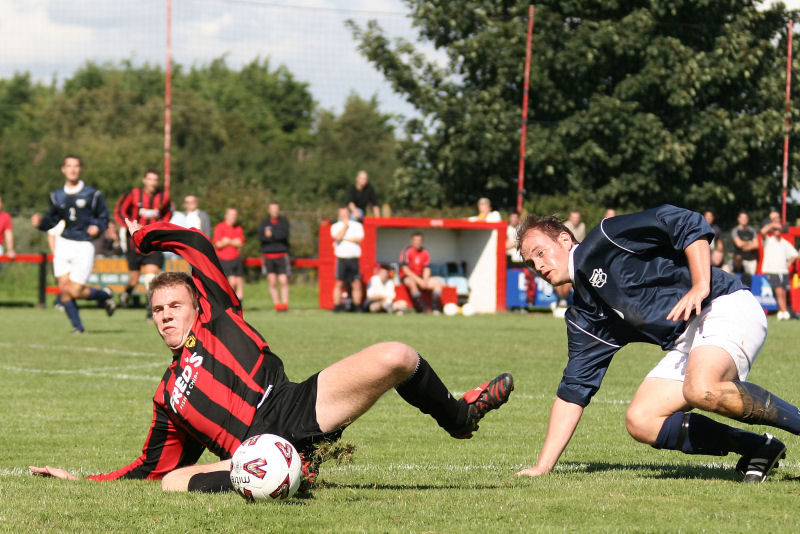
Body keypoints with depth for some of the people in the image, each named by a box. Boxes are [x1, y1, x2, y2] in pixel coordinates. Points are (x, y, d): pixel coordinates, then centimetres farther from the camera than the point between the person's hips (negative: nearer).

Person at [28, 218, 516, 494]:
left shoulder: (217, 317, 21)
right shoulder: (168, 395, 31)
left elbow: (198, 246, 18)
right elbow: (153, 466, 37)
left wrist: (145, 235, 33)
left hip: (294, 409, -2)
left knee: (396, 359, -21)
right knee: (173, 481, -33)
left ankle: (458, 417, 8)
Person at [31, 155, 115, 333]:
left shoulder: (91, 194, -2)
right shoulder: (57, 196, 9)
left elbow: (103, 217, 6)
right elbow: (52, 220, 15)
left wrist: (97, 227, -14)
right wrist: (40, 221, -6)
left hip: (83, 246, -4)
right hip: (63, 244, 4)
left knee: (75, 291, -9)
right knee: (64, 288, -6)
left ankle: (104, 295, 20)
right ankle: (77, 325, 7)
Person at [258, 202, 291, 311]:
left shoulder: (284, 221, 7)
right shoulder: (264, 223, 9)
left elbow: (284, 233, -11)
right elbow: (261, 236, -7)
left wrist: (271, 234, -11)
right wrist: (277, 236, -14)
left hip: (281, 256, -1)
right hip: (268, 256, 1)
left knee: (283, 282, -8)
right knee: (272, 283, -1)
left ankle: (284, 303, -7)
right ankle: (276, 304, 3)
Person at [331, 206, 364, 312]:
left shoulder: (357, 225, 10)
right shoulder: (335, 226, 10)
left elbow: (359, 239, -4)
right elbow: (337, 237, -9)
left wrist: (344, 238, -5)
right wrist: (345, 225, -2)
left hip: (354, 258, 0)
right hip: (341, 258, 0)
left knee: (357, 283, -5)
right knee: (339, 283, -1)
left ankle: (357, 306, 0)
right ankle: (337, 306, 3)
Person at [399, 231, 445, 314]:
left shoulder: (425, 253, 8)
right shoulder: (407, 251, -10)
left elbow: (427, 269, 7)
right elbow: (405, 269, -16)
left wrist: (425, 280, -13)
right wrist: (418, 279, -22)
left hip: (421, 277, 6)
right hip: (407, 277, -6)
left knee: (438, 283, -11)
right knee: (411, 283, -39)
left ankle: (435, 309, -23)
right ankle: (423, 309, -44)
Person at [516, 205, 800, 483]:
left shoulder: (604, 240, -3)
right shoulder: (583, 317, 18)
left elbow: (689, 223, -11)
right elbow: (573, 390, 18)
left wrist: (700, 285, -22)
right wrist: (542, 467, 13)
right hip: (686, 343, 8)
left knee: (701, 391, -35)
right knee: (640, 421, -10)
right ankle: (755, 447, -5)